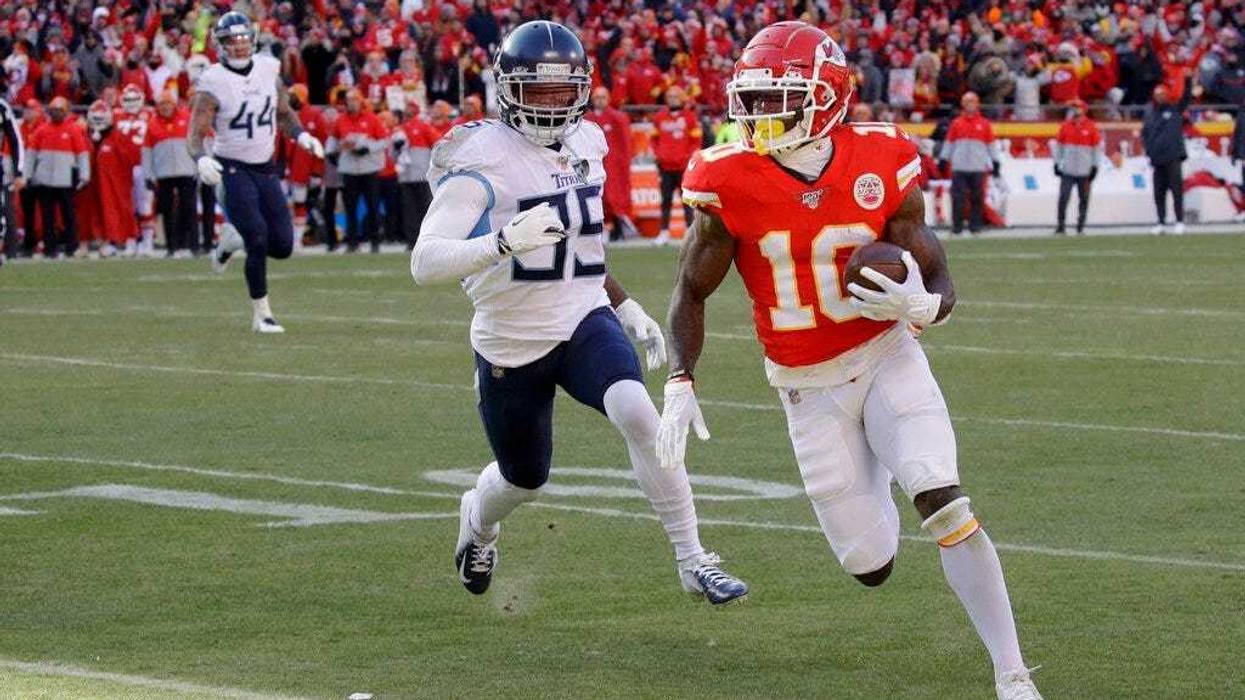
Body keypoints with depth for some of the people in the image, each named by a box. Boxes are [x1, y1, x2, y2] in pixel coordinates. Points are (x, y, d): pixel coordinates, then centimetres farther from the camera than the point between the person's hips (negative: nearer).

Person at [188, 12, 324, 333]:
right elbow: (195, 134, -13)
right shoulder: (213, 84, -12)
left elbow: (284, 114, 17)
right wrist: (201, 159, -33)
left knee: (282, 245, 1)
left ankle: (232, 237, 30)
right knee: (258, 241, -15)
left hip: (266, 168, 5)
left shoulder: (268, 71, 3)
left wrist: (301, 135, -2)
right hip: (233, 170, -5)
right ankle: (261, 314, -1)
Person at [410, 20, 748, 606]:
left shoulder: (585, 145, 3)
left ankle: (693, 561, -20)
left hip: (585, 322, 3)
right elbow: (424, 263, -28)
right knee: (524, 479, 16)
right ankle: (477, 520, 54)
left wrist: (626, 307, 15)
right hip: (511, 344, -3)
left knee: (638, 415, -26)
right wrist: (505, 241, -42)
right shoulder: (481, 160, -18)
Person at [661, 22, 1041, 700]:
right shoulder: (729, 184, -14)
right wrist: (679, 385, -12)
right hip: (807, 388, 1)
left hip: (886, 358, -1)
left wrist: (919, 306, -28)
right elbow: (692, 291, 0)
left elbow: (939, 283, -5)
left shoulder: (880, 167, -13)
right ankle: (872, 481, 41)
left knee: (946, 508, -22)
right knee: (872, 566, 2)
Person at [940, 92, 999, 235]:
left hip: (978, 168, 0)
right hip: (959, 167, 0)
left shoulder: (985, 124, 8)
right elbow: (949, 143, 14)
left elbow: (991, 145, 13)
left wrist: (995, 163, 10)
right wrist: (943, 160, 9)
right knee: (958, 197, -4)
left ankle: (975, 225, 8)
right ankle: (957, 226, 0)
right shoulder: (956, 123, 9)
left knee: (977, 198, 1)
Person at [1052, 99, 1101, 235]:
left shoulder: (1091, 127, 1)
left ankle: (1081, 226, 13)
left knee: (1084, 199, 3)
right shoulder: (1065, 126, 6)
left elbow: (1098, 147, 4)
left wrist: (1095, 166, 0)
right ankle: (1060, 226, -2)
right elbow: (1058, 146, 13)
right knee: (1063, 198, -7)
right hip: (1067, 171, 1)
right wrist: (1057, 163, 9)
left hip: (1085, 171, -1)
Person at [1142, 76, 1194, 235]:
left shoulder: (1175, 109, 6)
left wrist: (1188, 80, -18)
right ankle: (1161, 223, 11)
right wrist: (1148, 149, 6)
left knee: (1176, 189, -7)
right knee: (1159, 192, 5)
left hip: (1173, 158, -4)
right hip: (1157, 159, 4)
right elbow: (1144, 133, 19)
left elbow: (1186, 96, -5)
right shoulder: (1150, 113, 14)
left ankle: (1179, 222, -5)